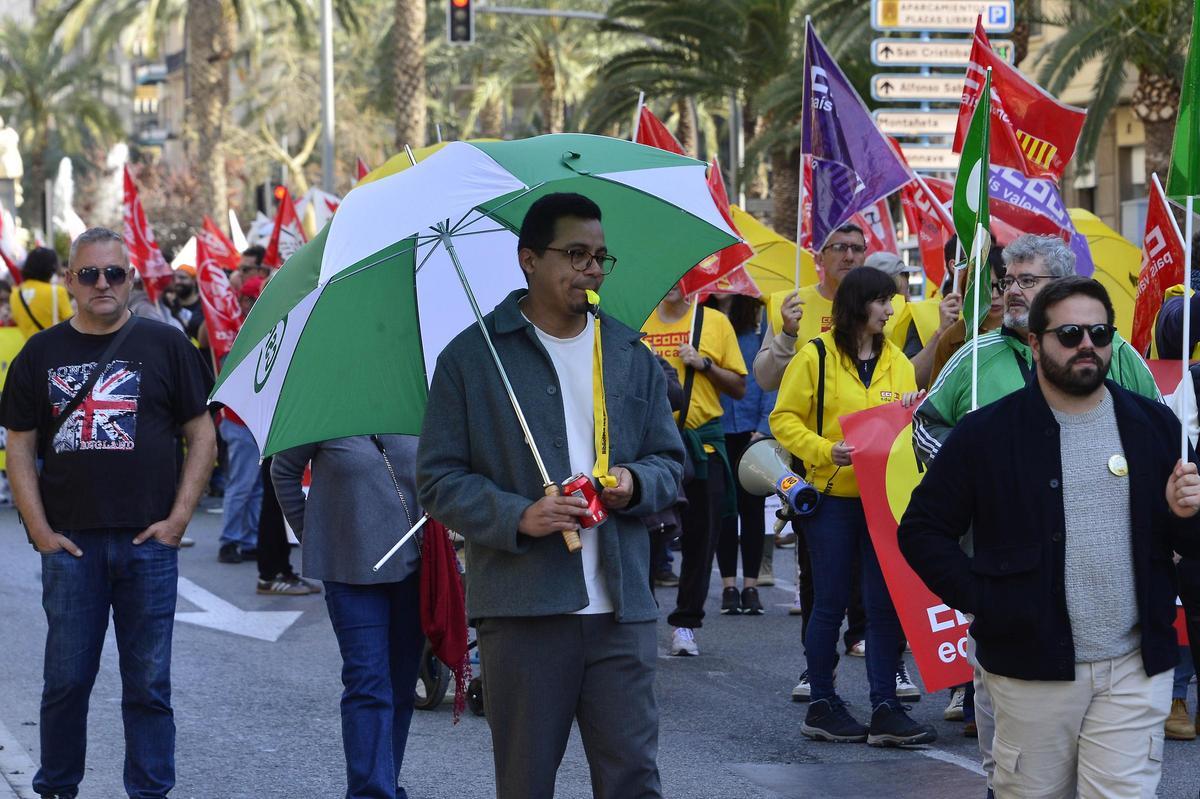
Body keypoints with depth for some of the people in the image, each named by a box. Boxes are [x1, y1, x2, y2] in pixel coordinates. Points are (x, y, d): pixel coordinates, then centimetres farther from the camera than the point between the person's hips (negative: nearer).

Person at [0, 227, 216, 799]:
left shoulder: (164, 345, 5)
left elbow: (202, 437, 6)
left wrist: (177, 519, -3)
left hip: (148, 541, -1)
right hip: (70, 543, 1)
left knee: (148, 682, 3)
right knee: (66, 679, 4)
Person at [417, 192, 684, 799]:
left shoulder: (632, 356, 14)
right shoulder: (472, 358, 2)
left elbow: (671, 463, 19)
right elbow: (439, 480, -1)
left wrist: (637, 482, -5)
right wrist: (519, 516, -16)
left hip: (621, 610, 3)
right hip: (521, 610, -3)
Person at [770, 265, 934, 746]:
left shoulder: (897, 362, 12)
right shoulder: (815, 357, -3)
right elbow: (784, 419, -4)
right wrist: (826, 450, -18)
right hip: (831, 495, -4)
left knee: (885, 603, 0)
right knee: (831, 603, 2)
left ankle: (885, 708, 2)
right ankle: (821, 705, 13)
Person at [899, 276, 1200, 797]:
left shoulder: (1154, 425, 8)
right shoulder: (987, 433, 0)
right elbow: (922, 530, 3)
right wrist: (979, 599, -7)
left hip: (1135, 670, 1)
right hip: (1031, 669, -1)